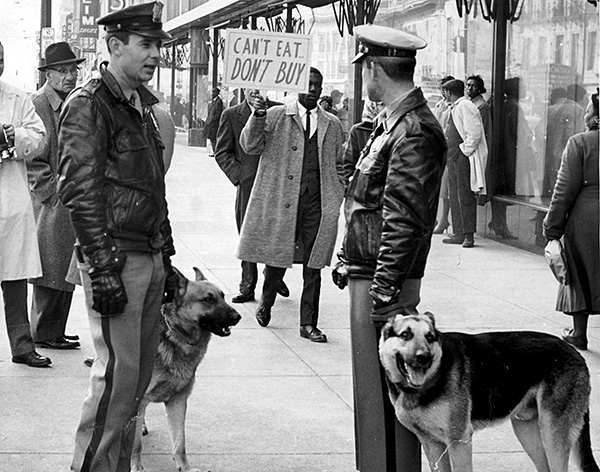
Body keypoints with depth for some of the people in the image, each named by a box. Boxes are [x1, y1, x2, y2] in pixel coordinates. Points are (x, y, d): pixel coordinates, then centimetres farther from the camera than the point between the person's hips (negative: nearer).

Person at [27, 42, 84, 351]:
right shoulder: (35, 105, -10)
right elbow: (31, 159, -12)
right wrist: (54, 190, -15)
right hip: (50, 202, -7)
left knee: (67, 271, 11)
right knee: (51, 270, -2)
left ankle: (55, 330, 19)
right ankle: (44, 333, 8)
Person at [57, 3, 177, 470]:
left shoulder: (143, 107, 17)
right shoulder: (89, 105, -10)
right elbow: (80, 193, -16)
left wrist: (166, 258, 19)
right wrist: (103, 269, -20)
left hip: (150, 259, 8)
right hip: (116, 259, -8)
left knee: (141, 374, 11)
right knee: (118, 375, -8)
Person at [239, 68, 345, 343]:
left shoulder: (332, 124, 13)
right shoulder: (275, 116, 3)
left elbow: (340, 165, 19)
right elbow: (250, 146, -7)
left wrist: (338, 198, 9)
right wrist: (258, 116, -23)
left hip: (318, 204, 2)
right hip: (281, 201, -2)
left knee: (313, 266, 2)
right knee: (277, 258, 6)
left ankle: (308, 323, 10)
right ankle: (265, 304, 32)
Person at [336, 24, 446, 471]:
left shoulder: (414, 132, -18)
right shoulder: (391, 122, 13)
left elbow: (404, 220, -22)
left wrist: (384, 291, -23)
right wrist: (349, 260, 21)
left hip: (384, 282, -10)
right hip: (369, 274, 10)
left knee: (383, 393, -3)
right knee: (373, 387, 16)